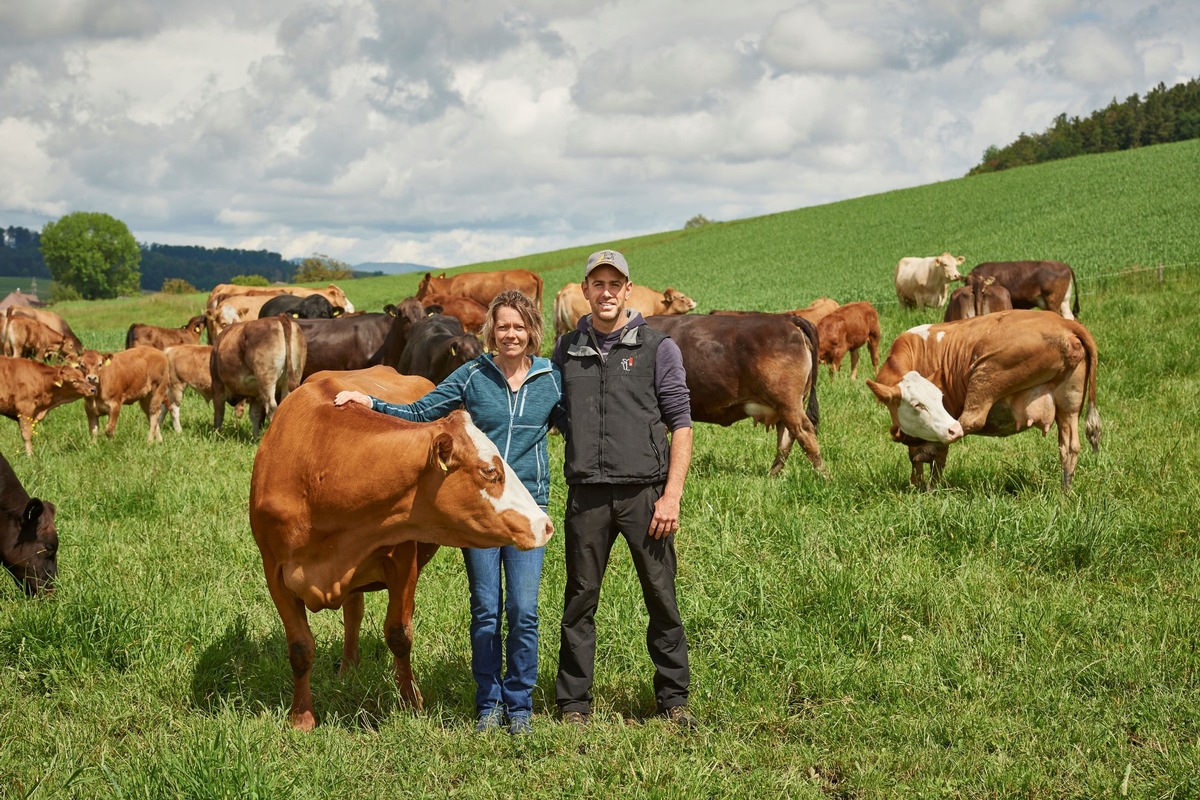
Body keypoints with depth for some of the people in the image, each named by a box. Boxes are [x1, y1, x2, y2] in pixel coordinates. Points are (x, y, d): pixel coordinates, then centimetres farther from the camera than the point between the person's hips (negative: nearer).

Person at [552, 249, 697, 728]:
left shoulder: (657, 348, 2)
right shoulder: (566, 351, 11)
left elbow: (681, 424, 0)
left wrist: (672, 496, -8)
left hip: (644, 492, -2)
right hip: (587, 494, 2)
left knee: (661, 597, 3)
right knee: (580, 599, 6)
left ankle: (674, 698, 15)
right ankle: (574, 703, 15)